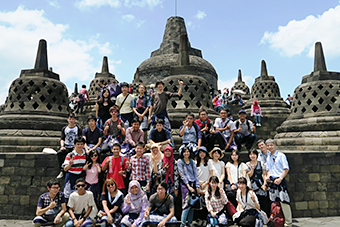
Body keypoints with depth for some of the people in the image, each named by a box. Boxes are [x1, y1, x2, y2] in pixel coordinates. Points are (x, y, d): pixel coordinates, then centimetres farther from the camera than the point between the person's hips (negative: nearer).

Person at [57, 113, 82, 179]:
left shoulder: (78, 128, 6)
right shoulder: (64, 128, 16)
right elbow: (62, 139, 14)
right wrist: (62, 146, -5)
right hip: (66, 147, 3)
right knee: (59, 153, -28)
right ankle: (62, 171, -18)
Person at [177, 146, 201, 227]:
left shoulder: (192, 162, 13)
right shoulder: (180, 162, 1)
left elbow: (196, 174, 10)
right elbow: (182, 175, -5)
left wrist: (197, 186, 0)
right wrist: (189, 186, -12)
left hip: (193, 184, 4)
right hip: (185, 184, -4)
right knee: (187, 203, -14)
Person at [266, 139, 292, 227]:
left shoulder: (281, 156, -5)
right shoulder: (268, 158, 14)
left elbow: (286, 169, -8)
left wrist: (280, 178, -17)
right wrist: (267, 177, 2)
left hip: (280, 181, -6)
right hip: (272, 181, 6)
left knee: (284, 201, -6)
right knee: (273, 202, 9)